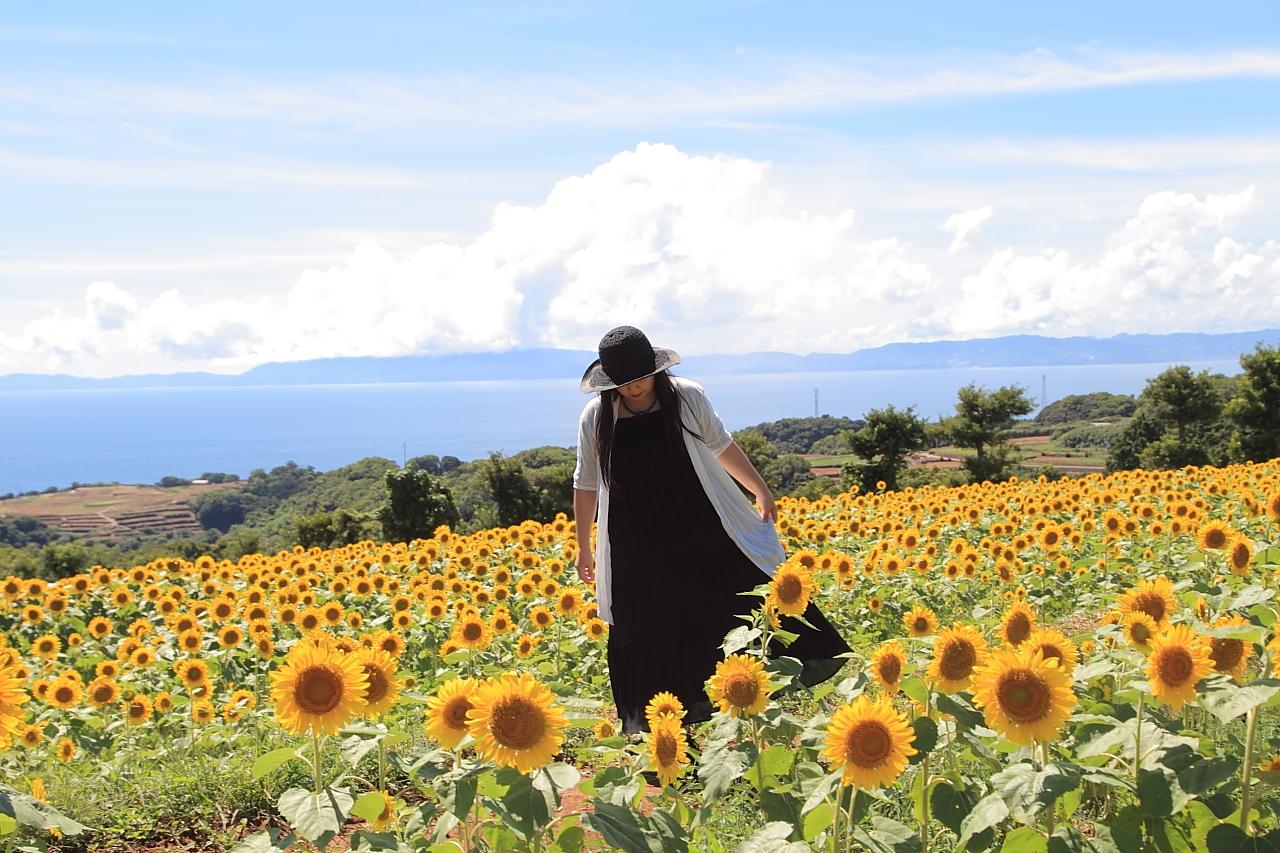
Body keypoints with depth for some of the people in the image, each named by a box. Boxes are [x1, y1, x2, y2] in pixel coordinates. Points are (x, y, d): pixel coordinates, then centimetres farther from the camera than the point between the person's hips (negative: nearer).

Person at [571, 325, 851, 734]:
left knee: (747, 599, 1)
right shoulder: (596, 417, -7)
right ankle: (655, 728, 22)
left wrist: (760, 490, 14)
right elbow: (586, 485, 5)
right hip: (639, 552, 0)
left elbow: (722, 447, 9)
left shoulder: (687, 397, -8)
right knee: (650, 638, 7)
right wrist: (584, 548, 10)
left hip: (702, 535, 0)